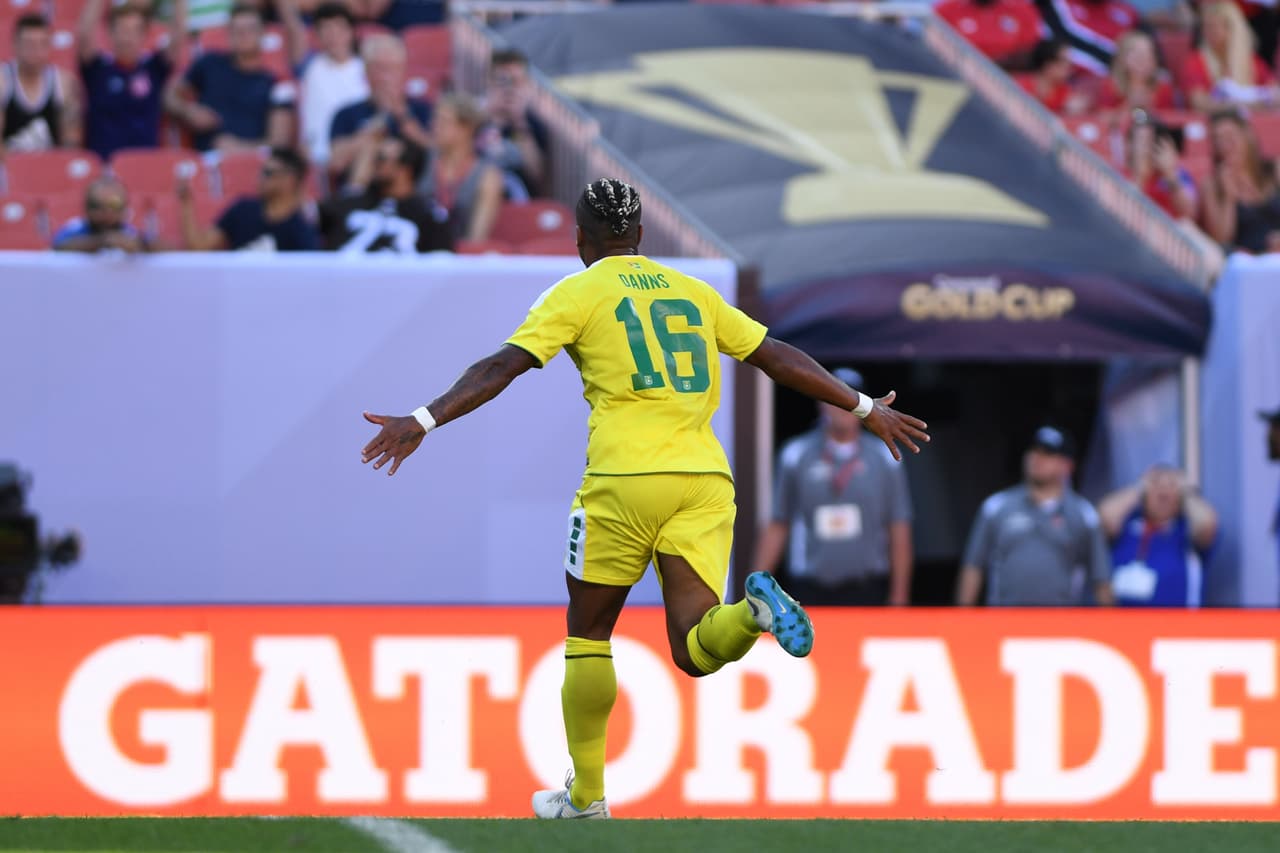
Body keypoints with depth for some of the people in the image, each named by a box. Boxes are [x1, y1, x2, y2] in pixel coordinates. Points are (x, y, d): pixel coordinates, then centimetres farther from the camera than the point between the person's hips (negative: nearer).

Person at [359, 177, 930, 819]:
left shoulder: (578, 294, 5)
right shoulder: (692, 291, 19)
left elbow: (502, 367, -6)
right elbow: (779, 359, 22)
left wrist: (424, 421, -9)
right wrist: (866, 409, 31)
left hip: (625, 477, -3)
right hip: (705, 475, 4)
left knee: (588, 635, 13)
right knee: (695, 652, 0)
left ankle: (586, 793, 15)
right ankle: (753, 612, -32)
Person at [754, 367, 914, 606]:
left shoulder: (883, 458, 7)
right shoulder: (796, 455, 8)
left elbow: (899, 533, 7)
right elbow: (777, 526, 9)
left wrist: (899, 596, 2)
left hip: (866, 592, 0)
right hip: (810, 592, 0)